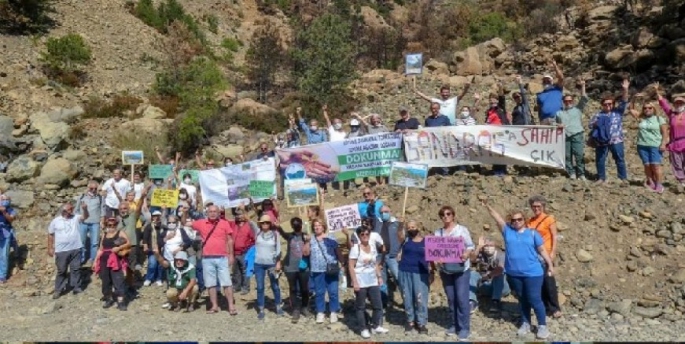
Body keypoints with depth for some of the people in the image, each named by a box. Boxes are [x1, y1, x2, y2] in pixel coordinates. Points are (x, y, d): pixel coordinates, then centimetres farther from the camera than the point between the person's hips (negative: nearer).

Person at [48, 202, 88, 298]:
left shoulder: (75, 218, 4)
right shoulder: (56, 221, 1)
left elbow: (85, 216, -11)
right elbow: (50, 234, 7)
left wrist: (85, 209, -32)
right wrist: (50, 248, 5)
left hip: (75, 249, 2)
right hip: (61, 251, -1)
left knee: (76, 269, 8)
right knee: (61, 270, 7)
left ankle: (76, 287, 19)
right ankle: (58, 290, 19)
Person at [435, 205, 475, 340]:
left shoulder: (462, 229, -2)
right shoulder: (438, 232, 7)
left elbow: (470, 246, -2)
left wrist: (466, 254, -22)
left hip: (461, 269, -3)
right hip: (445, 270, 3)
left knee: (462, 298, -5)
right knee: (451, 298, 10)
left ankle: (464, 327, 5)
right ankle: (455, 324, 23)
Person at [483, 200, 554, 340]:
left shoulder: (532, 233, 0)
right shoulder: (507, 231, 3)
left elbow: (542, 250, 4)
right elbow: (497, 217, -6)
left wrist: (550, 265, 4)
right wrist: (487, 206, -17)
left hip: (532, 273, -3)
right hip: (514, 274, 3)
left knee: (535, 299, 0)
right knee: (522, 299, 15)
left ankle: (542, 326, 13)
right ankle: (525, 323, 28)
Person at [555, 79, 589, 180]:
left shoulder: (578, 109, 16)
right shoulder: (559, 112, 21)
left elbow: (584, 99, 6)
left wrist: (582, 86, 0)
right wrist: (558, 125, -4)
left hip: (577, 135, -2)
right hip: (565, 136, 2)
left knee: (579, 155, -8)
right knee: (567, 156, 1)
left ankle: (581, 173, -1)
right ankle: (571, 173, 9)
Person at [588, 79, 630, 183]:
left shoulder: (618, 111, 6)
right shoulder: (598, 115, 11)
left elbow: (624, 102, -6)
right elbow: (591, 125, 10)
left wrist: (625, 90, -19)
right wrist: (597, 124, -13)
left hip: (616, 141, -1)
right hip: (601, 141, 2)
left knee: (620, 159, 6)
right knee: (600, 160, 7)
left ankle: (623, 177, 17)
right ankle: (601, 177, 20)